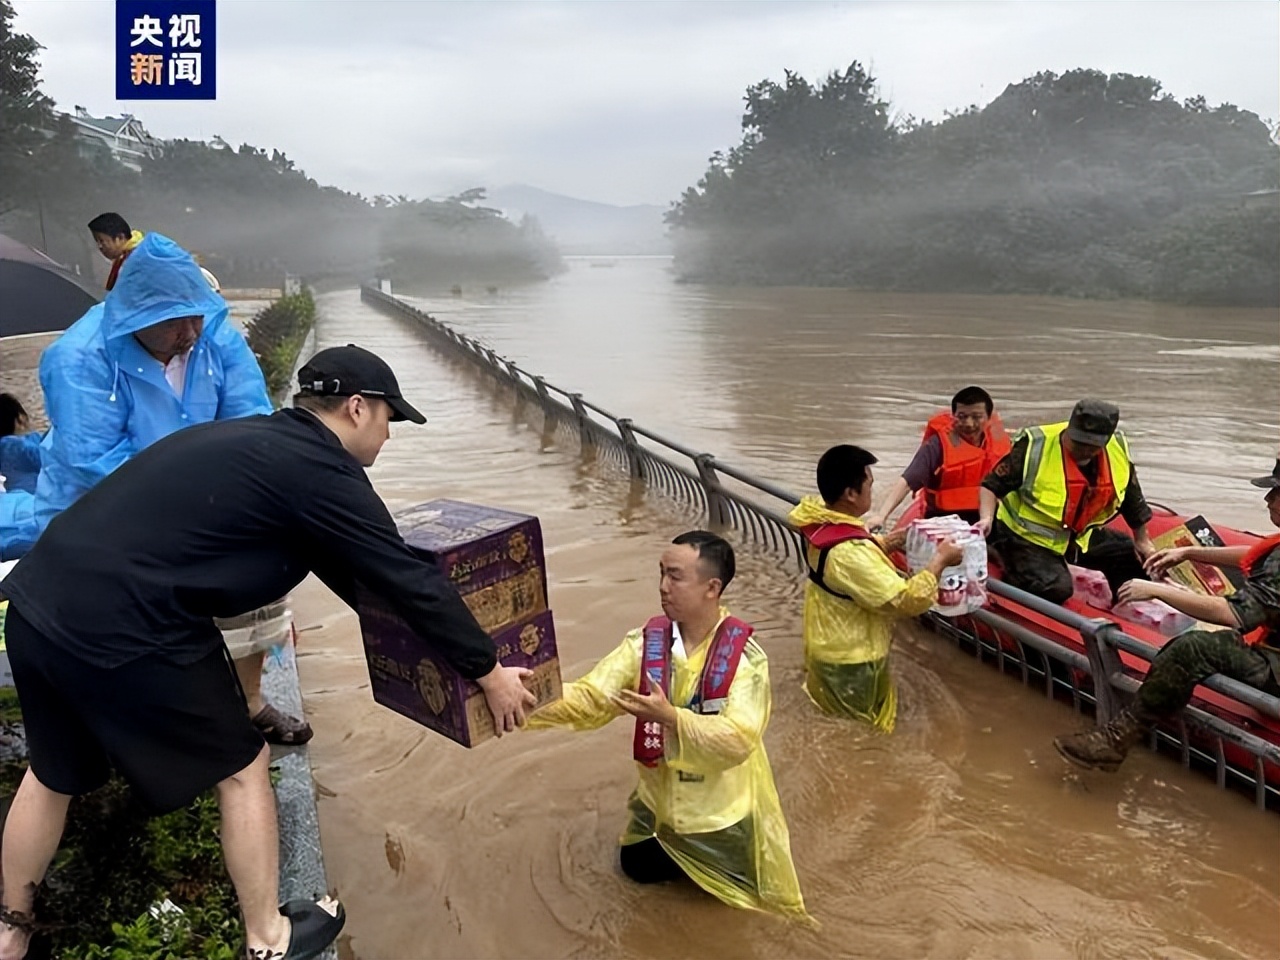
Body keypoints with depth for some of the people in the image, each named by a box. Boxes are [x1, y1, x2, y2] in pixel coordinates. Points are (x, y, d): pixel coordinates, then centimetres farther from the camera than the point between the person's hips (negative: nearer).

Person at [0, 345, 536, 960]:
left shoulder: (257, 441, 17)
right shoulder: (321, 470, -10)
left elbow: (341, 563, 26)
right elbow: (411, 581, -8)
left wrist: (389, 610, 33)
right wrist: (490, 673, 1)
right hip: (120, 630, -9)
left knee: (53, 774, 30)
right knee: (241, 768, 12)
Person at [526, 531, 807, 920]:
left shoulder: (746, 656, -25)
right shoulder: (645, 642, -14)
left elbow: (738, 740, -32)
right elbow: (591, 697, -20)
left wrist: (671, 717, -43)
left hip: (720, 812, -4)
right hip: (659, 802, 4)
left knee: (728, 892, 16)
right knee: (637, 868, 23)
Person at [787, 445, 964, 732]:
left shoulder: (822, 523, -6)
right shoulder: (848, 552, -34)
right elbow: (907, 600, -28)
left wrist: (899, 538, 1)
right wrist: (940, 560, -16)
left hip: (828, 646, 9)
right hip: (849, 665, -9)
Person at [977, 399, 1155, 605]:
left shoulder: (1118, 450, -6)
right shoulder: (1035, 446, -23)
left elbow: (1132, 498, 9)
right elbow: (993, 484, -18)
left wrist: (1142, 540, 18)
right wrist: (987, 518, -34)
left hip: (1081, 536, 7)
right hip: (1027, 537, -6)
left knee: (1134, 555, 8)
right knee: (1056, 589, -26)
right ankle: (1012, 577, 2)